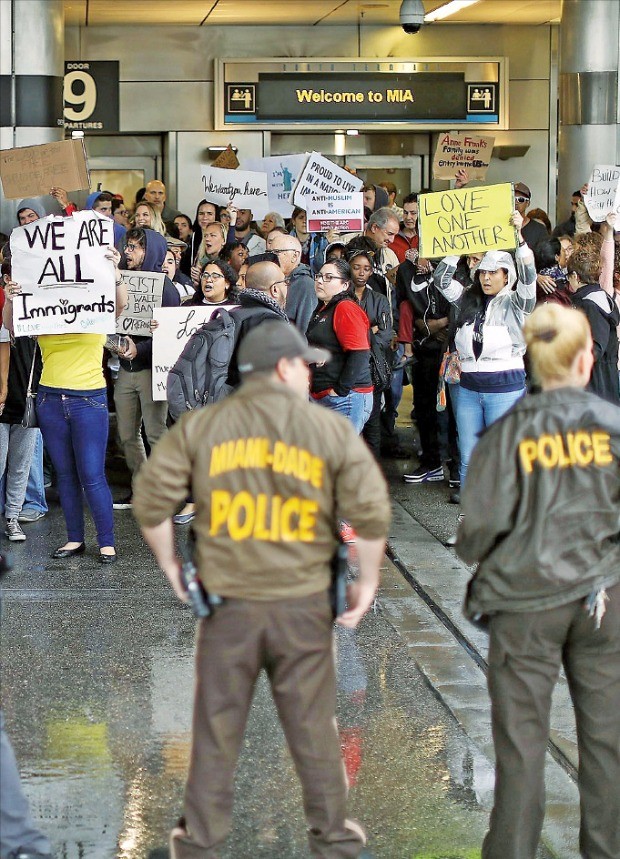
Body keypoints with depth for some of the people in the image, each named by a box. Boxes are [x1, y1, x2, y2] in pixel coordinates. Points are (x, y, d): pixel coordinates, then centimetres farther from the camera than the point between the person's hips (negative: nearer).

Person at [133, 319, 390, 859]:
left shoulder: (200, 426, 1)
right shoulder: (330, 430, -2)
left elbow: (151, 499, -1)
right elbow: (372, 510, -6)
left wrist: (169, 563, 12)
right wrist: (368, 580, 6)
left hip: (227, 604, 1)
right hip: (303, 605, -1)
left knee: (217, 729, 11)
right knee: (314, 729, 11)